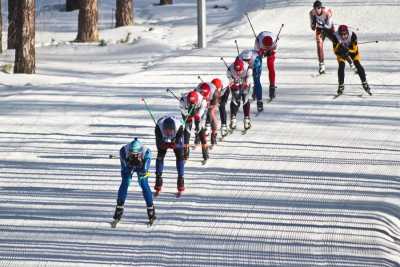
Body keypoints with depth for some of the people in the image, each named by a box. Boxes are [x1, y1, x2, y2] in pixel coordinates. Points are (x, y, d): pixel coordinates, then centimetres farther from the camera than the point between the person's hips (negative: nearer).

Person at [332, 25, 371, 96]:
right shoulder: (336, 36, -33)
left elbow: (355, 48, -28)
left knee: (358, 65, -10)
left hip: (352, 50, 0)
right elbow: (335, 50, -26)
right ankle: (341, 86, 1)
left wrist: (348, 50, -44)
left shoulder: (352, 35, -35)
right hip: (341, 51, 0)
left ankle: (364, 83, 4)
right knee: (341, 66, -15)